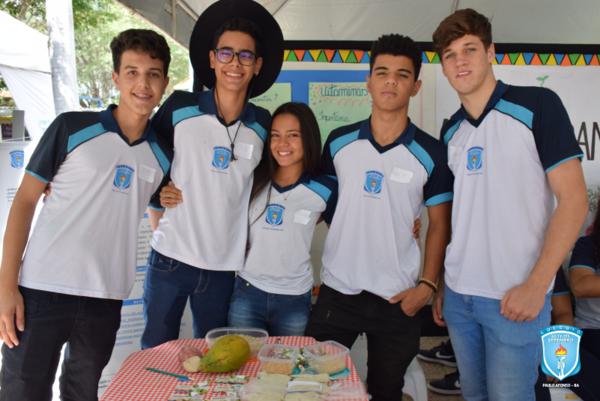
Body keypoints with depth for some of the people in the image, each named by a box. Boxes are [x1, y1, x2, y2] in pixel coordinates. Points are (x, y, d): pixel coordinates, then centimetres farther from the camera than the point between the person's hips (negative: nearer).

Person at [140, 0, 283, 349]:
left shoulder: (263, 125, 2)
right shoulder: (179, 107, -5)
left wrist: (244, 239, 9)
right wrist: (158, 219, 4)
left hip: (224, 266, 2)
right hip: (170, 258, -1)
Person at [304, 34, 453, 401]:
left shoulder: (431, 154, -5)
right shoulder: (338, 142, 1)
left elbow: (439, 224, 0)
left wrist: (428, 285, -7)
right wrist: (341, 230, 1)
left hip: (397, 299, -1)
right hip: (337, 290, 2)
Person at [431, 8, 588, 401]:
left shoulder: (537, 105, -8)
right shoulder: (450, 131, 8)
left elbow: (573, 199, -11)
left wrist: (536, 285, -17)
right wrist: (441, 284, 12)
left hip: (514, 297, -5)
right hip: (459, 294, 5)